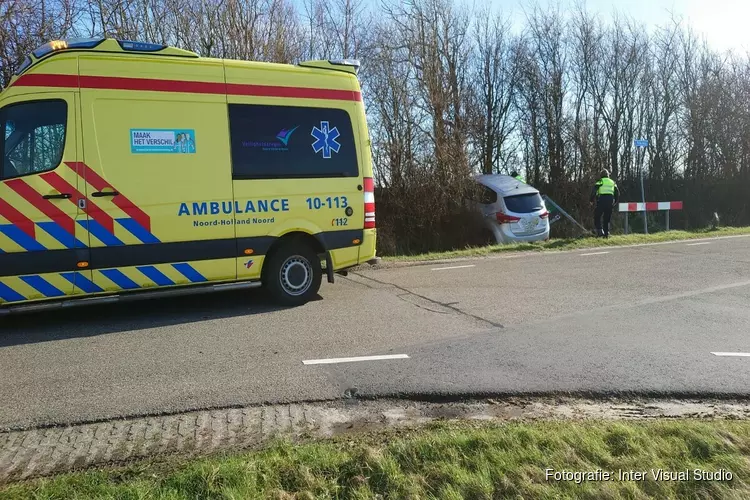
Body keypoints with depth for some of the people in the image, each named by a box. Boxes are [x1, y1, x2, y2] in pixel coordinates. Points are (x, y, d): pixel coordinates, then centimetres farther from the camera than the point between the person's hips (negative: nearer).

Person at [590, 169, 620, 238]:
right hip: (610, 201, 4)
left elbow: (593, 191, -8)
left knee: (597, 217, 5)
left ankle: (600, 231, -11)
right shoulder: (613, 182, 19)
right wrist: (615, 202, 27)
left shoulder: (600, 181, 5)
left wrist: (592, 200, 0)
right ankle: (606, 233, 7)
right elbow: (617, 193, 17)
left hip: (601, 201, -4)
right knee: (607, 219, 11)